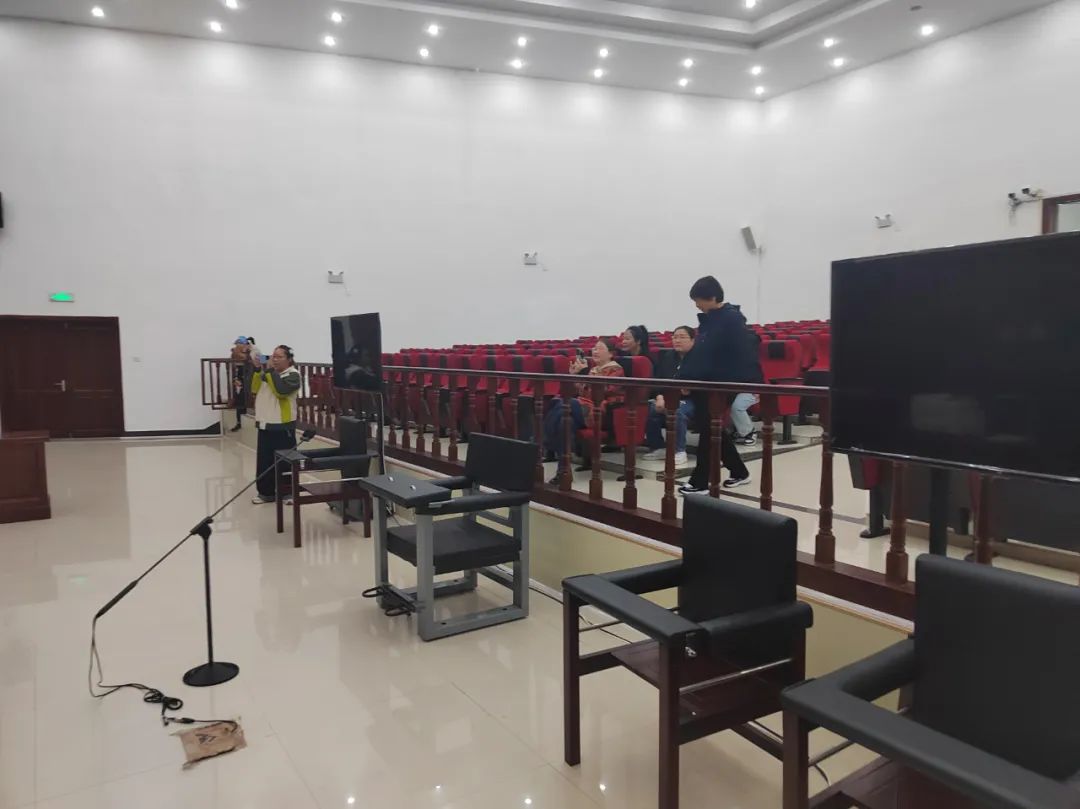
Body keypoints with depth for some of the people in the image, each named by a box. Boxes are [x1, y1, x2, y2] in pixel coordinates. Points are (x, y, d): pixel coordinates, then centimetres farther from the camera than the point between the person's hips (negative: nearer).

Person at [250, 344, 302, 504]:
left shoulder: (293, 375, -8)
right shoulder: (267, 372, 14)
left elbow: (281, 390, -24)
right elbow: (255, 389, 5)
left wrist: (270, 370, -20)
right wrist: (258, 369, -5)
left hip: (282, 426, -7)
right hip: (264, 424, 7)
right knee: (264, 460, 9)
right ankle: (266, 491, 18)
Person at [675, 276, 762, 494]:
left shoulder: (732, 319, -13)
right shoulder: (708, 319, 11)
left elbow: (745, 354, -17)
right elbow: (697, 353, 15)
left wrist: (754, 383, -20)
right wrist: (680, 378, 11)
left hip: (724, 383, -9)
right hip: (706, 381, 9)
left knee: (708, 428, -4)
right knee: (710, 426, 13)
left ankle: (701, 481, 6)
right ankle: (739, 472, 27)